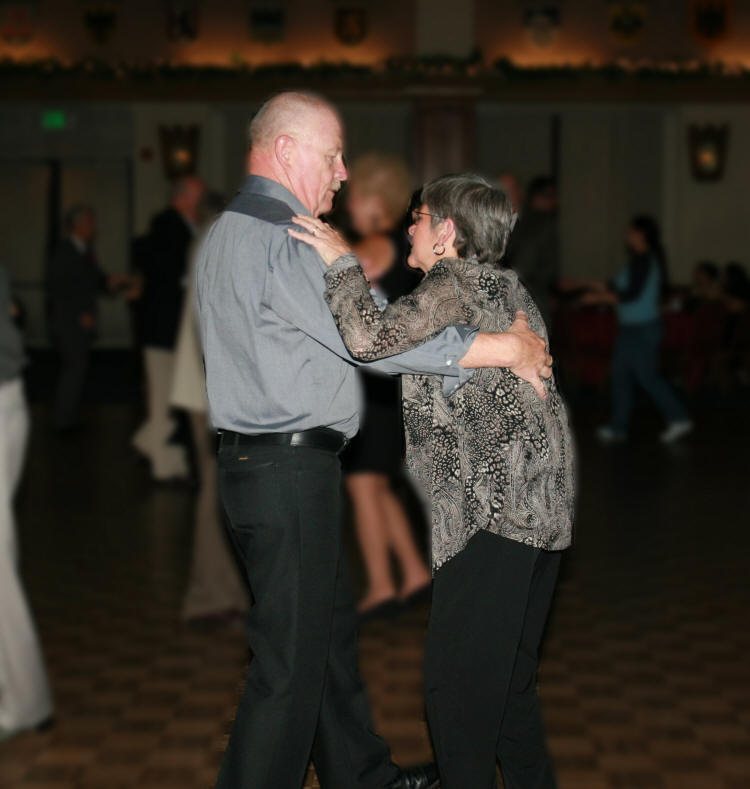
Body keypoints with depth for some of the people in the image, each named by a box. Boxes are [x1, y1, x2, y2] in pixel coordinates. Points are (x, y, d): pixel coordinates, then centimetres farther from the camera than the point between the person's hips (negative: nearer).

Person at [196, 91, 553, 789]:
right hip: (287, 473, -11)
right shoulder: (280, 237, -18)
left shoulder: (229, 231, 16)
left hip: (258, 462, 11)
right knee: (290, 661, -3)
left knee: (330, 625, 21)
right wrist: (505, 348, -15)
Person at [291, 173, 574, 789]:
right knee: (509, 670, 18)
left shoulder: (456, 283, -8)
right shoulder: (507, 285, 17)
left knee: (456, 671, -3)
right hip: (544, 505, 10)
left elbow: (370, 338, -21)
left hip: (496, 507, -10)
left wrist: (342, 263, -9)